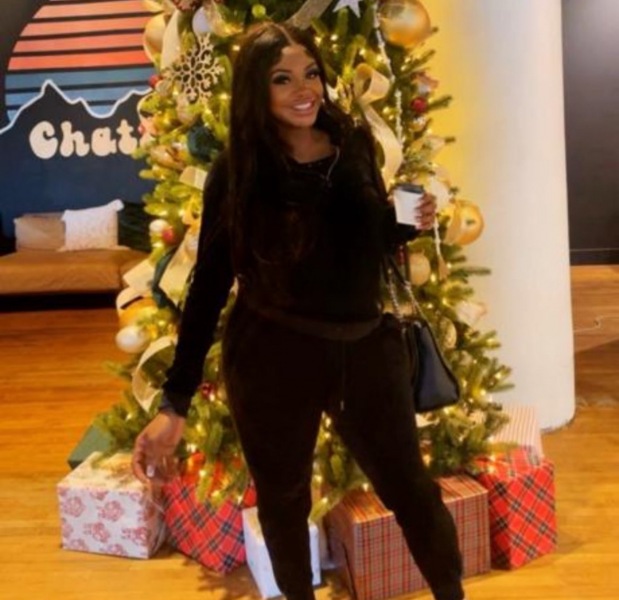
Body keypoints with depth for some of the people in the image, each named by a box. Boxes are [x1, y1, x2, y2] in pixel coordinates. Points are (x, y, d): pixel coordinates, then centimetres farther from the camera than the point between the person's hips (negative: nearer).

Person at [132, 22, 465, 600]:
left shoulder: (354, 144, 0)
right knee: (283, 498, 17)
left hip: (365, 346, 3)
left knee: (412, 490, 12)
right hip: (271, 357, -2)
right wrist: (175, 400, -14)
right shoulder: (237, 170, -9)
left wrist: (412, 223, -7)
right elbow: (209, 282, -9)